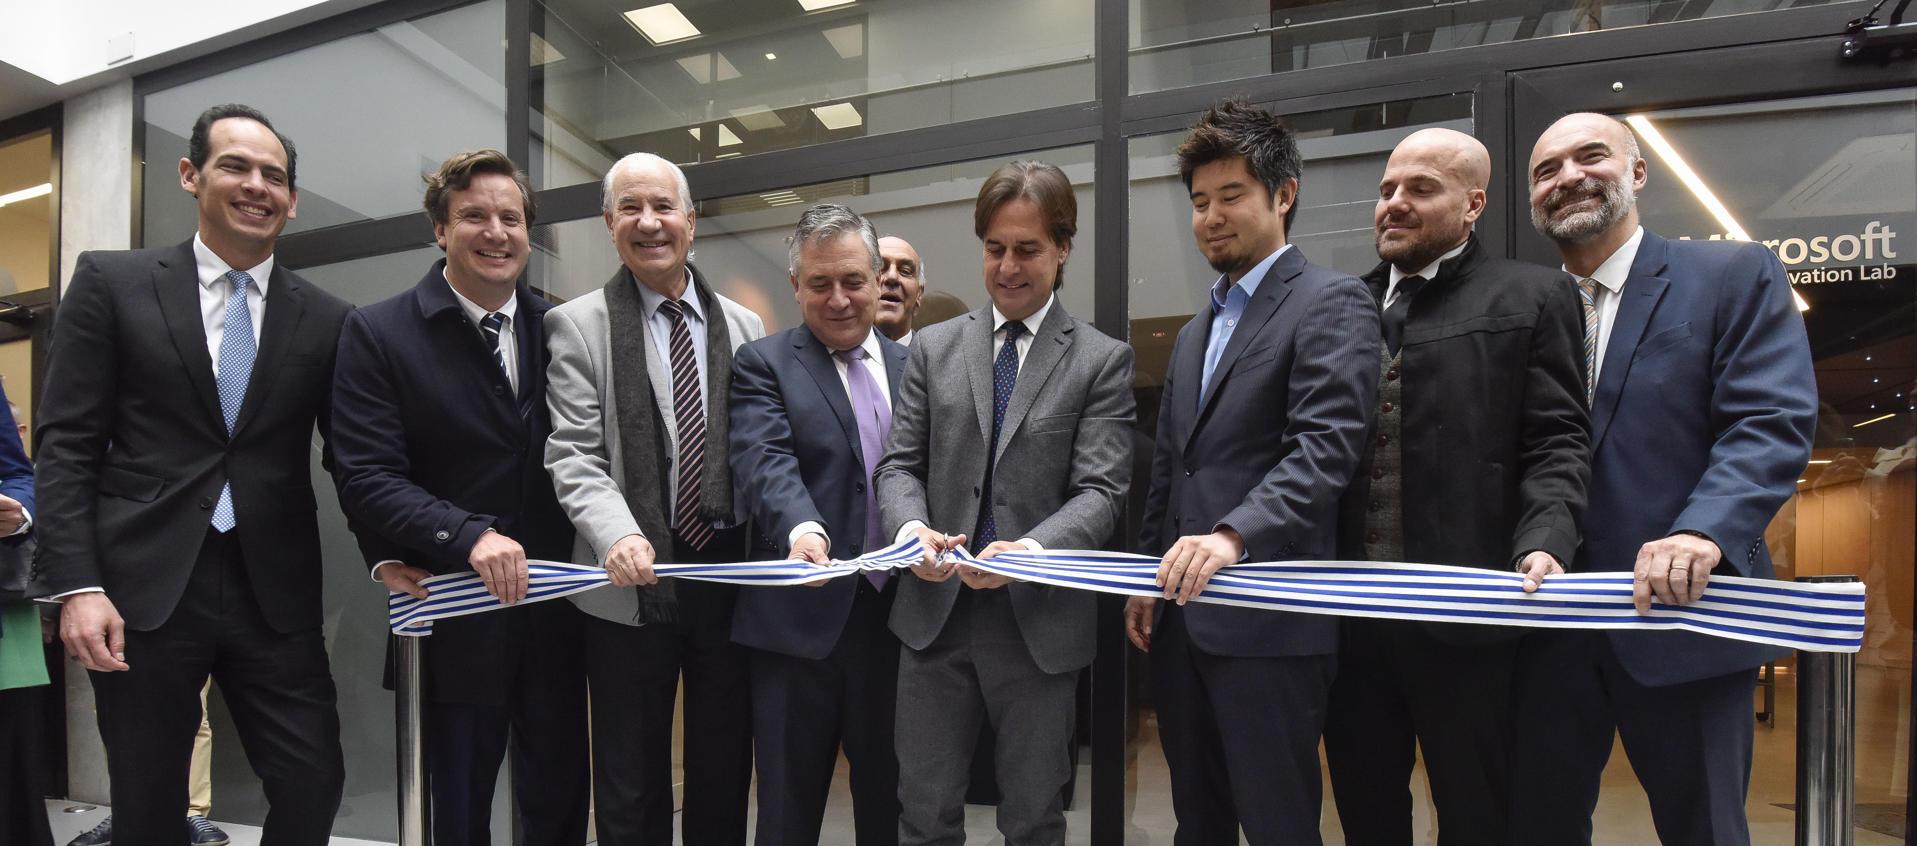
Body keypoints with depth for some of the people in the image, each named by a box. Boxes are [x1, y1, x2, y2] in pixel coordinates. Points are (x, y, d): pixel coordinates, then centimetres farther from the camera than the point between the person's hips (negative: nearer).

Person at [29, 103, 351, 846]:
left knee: (313, 785, 1)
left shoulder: (326, 319, 6)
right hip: (143, 586, -1)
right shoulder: (111, 282, 3)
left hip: (274, 592, 1)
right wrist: (77, 585, -9)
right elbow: (66, 446, -1)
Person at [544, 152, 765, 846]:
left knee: (724, 776, 15)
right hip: (633, 583, -2)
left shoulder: (744, 327, 9)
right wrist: (618, 535, -25)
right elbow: (574, 457, -8)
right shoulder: (576, 326, 0)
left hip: (733, 577, 3)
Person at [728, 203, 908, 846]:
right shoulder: (763, 364, -1)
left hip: (899, 616, 4)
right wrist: (802, 529, -37)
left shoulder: (912, 366, 11)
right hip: (801, 622, -3)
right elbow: (766, 461, -18)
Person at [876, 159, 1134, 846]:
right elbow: (900, 463, 7)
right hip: (935, 611, 2)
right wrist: (911, 524, -15)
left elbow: (1099, 491, -7)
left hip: (1039, 619, -2)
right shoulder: (933, 348, 9)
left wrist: (1034, 547, -26)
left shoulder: (1102, 361, 0)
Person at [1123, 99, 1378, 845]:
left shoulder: (1331, 302, -5)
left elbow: (1326, 448, -19)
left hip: (1269, 621, -7)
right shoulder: (1193, 334, 19)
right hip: (1184, 616, 8)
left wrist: (1233, 535, -32)